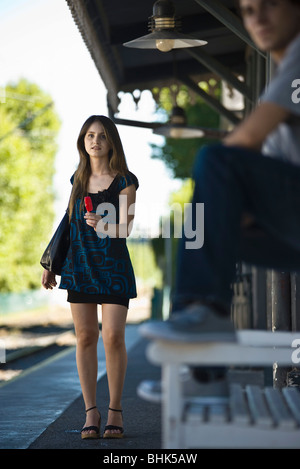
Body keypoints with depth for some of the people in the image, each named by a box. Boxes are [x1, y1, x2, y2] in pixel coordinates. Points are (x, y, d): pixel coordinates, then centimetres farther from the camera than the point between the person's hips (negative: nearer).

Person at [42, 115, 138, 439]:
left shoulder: (124, 182, -4)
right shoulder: (77, 180, 10)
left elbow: (124, 229, -12)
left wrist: (102, 225, -33)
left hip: (113, 266, -4)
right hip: (79, 264, 4)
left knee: (113, 337, -9)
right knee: (85, 337, 2)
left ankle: (115, 412, 4)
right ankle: (91, 412, 7)